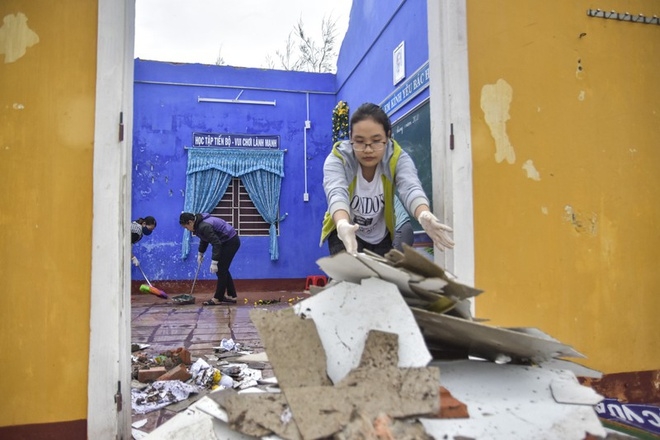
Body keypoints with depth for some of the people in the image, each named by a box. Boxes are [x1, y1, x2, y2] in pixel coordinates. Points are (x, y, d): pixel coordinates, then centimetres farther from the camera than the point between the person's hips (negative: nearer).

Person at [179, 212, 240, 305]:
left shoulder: (205, 226, -27)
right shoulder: (200, 223, 5)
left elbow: (216, 243, -29)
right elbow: (204, 239, 22)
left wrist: (214, 262, -28)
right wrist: (200, 253, 29)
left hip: (231, 242, -10)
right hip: (228, 241, 10)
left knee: (221, 269, -6)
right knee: (223, 269, 13)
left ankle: (218, 299, 1)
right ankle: (232, 296, 18)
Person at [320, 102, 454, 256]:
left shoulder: (397, 158, -20)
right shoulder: (337, 159, -24)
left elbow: (411, 188, -38)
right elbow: (337, 194, -42)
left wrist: (424, 216, -62)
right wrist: (343, 225, -65)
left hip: (381, 236, 2)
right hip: (344, 234, -2)